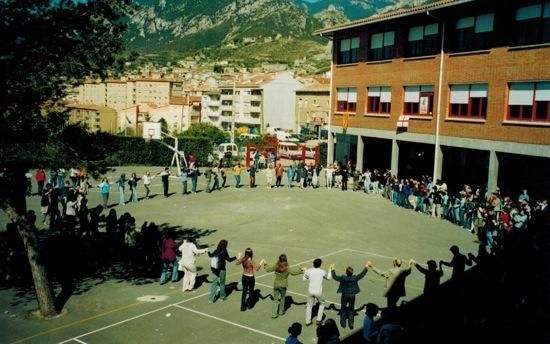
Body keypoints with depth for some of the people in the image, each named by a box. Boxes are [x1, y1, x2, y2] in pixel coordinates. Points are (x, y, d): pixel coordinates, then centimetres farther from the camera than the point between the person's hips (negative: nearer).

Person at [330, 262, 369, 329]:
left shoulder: (343, 278, -20)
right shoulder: (355, 278, -16)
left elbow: (335, 277, -7)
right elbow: (362, 274, -3)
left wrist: (332, 269, 5)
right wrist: (366, 267, 11)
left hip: (344, 295, -1)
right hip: (352, 295, 1)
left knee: (343, 309, 17)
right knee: (351, 309, 16)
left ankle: (343, 323, 23)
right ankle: (351, 323, 13)